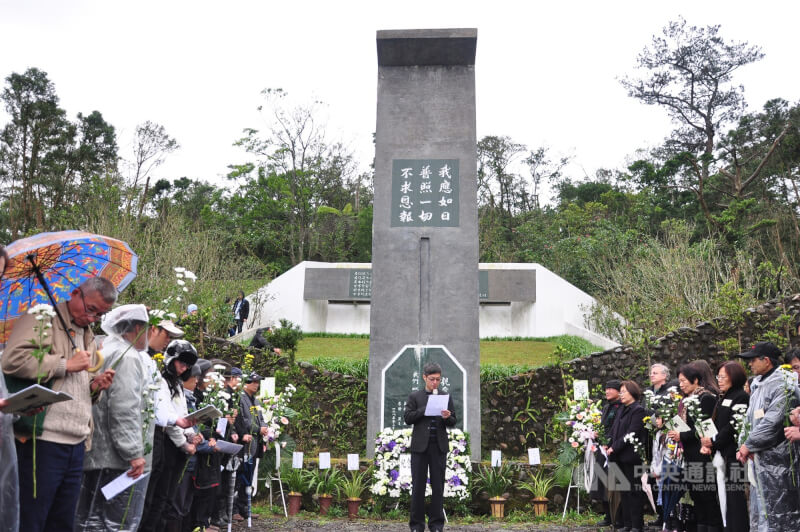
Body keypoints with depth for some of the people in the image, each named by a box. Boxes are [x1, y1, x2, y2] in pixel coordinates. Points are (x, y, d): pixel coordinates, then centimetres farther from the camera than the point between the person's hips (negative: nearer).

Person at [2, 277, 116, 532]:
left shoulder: (89, 338, 22)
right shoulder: (41, 319, -3)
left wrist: (96, 385, 8)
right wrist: (66, 364, -14)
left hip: (76, 444, 8)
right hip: (43, 441, -8)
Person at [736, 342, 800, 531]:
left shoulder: (783, 384, -13)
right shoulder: (757, 385, 14)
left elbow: (773, 422, -20)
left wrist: (748, 445, -13)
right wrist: (744, 447, 5)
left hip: (776, 458, -9)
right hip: (758, 459, 9)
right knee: (759, 515, 14)